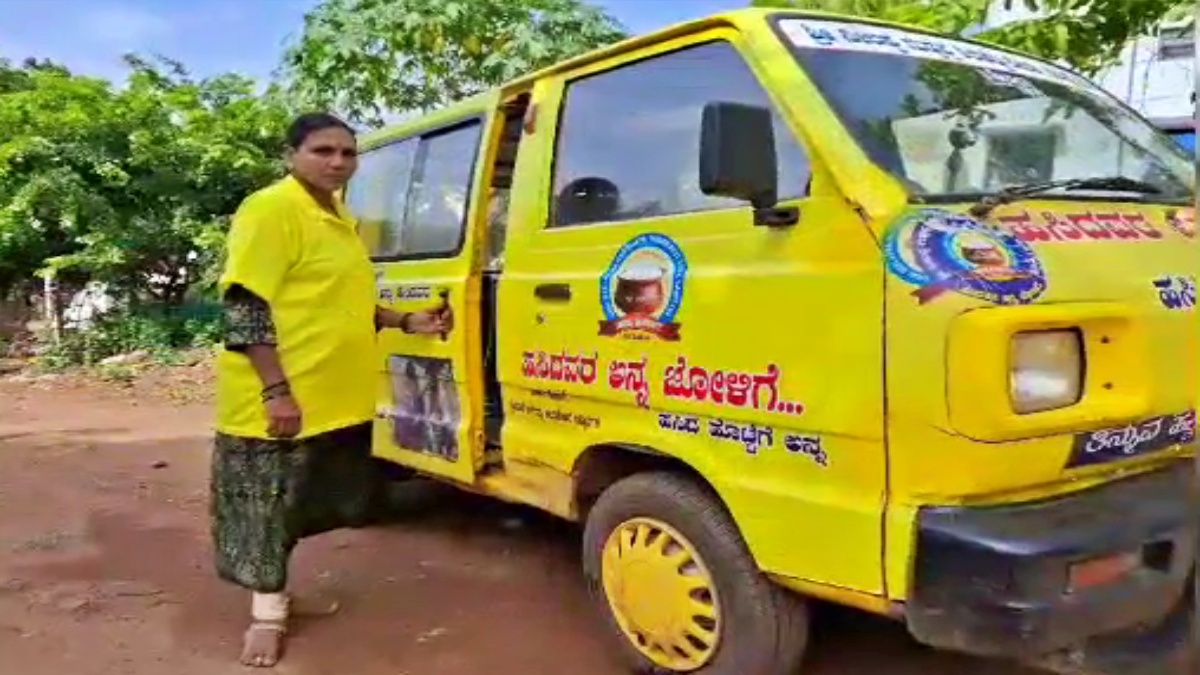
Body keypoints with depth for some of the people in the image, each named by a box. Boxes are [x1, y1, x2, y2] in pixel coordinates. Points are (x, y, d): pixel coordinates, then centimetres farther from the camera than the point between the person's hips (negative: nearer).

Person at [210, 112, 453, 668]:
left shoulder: (339, 219, 15)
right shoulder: (271, 209, -12)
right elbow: (246, 307, -18)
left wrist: (407, 322, 11)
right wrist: (276, 390, -23)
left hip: (337, 397, 9)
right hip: (278, 401, -9)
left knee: (305, 502, 18)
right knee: (269, 504, 4)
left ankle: (275, 591, 36)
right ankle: (266, 611, 20)